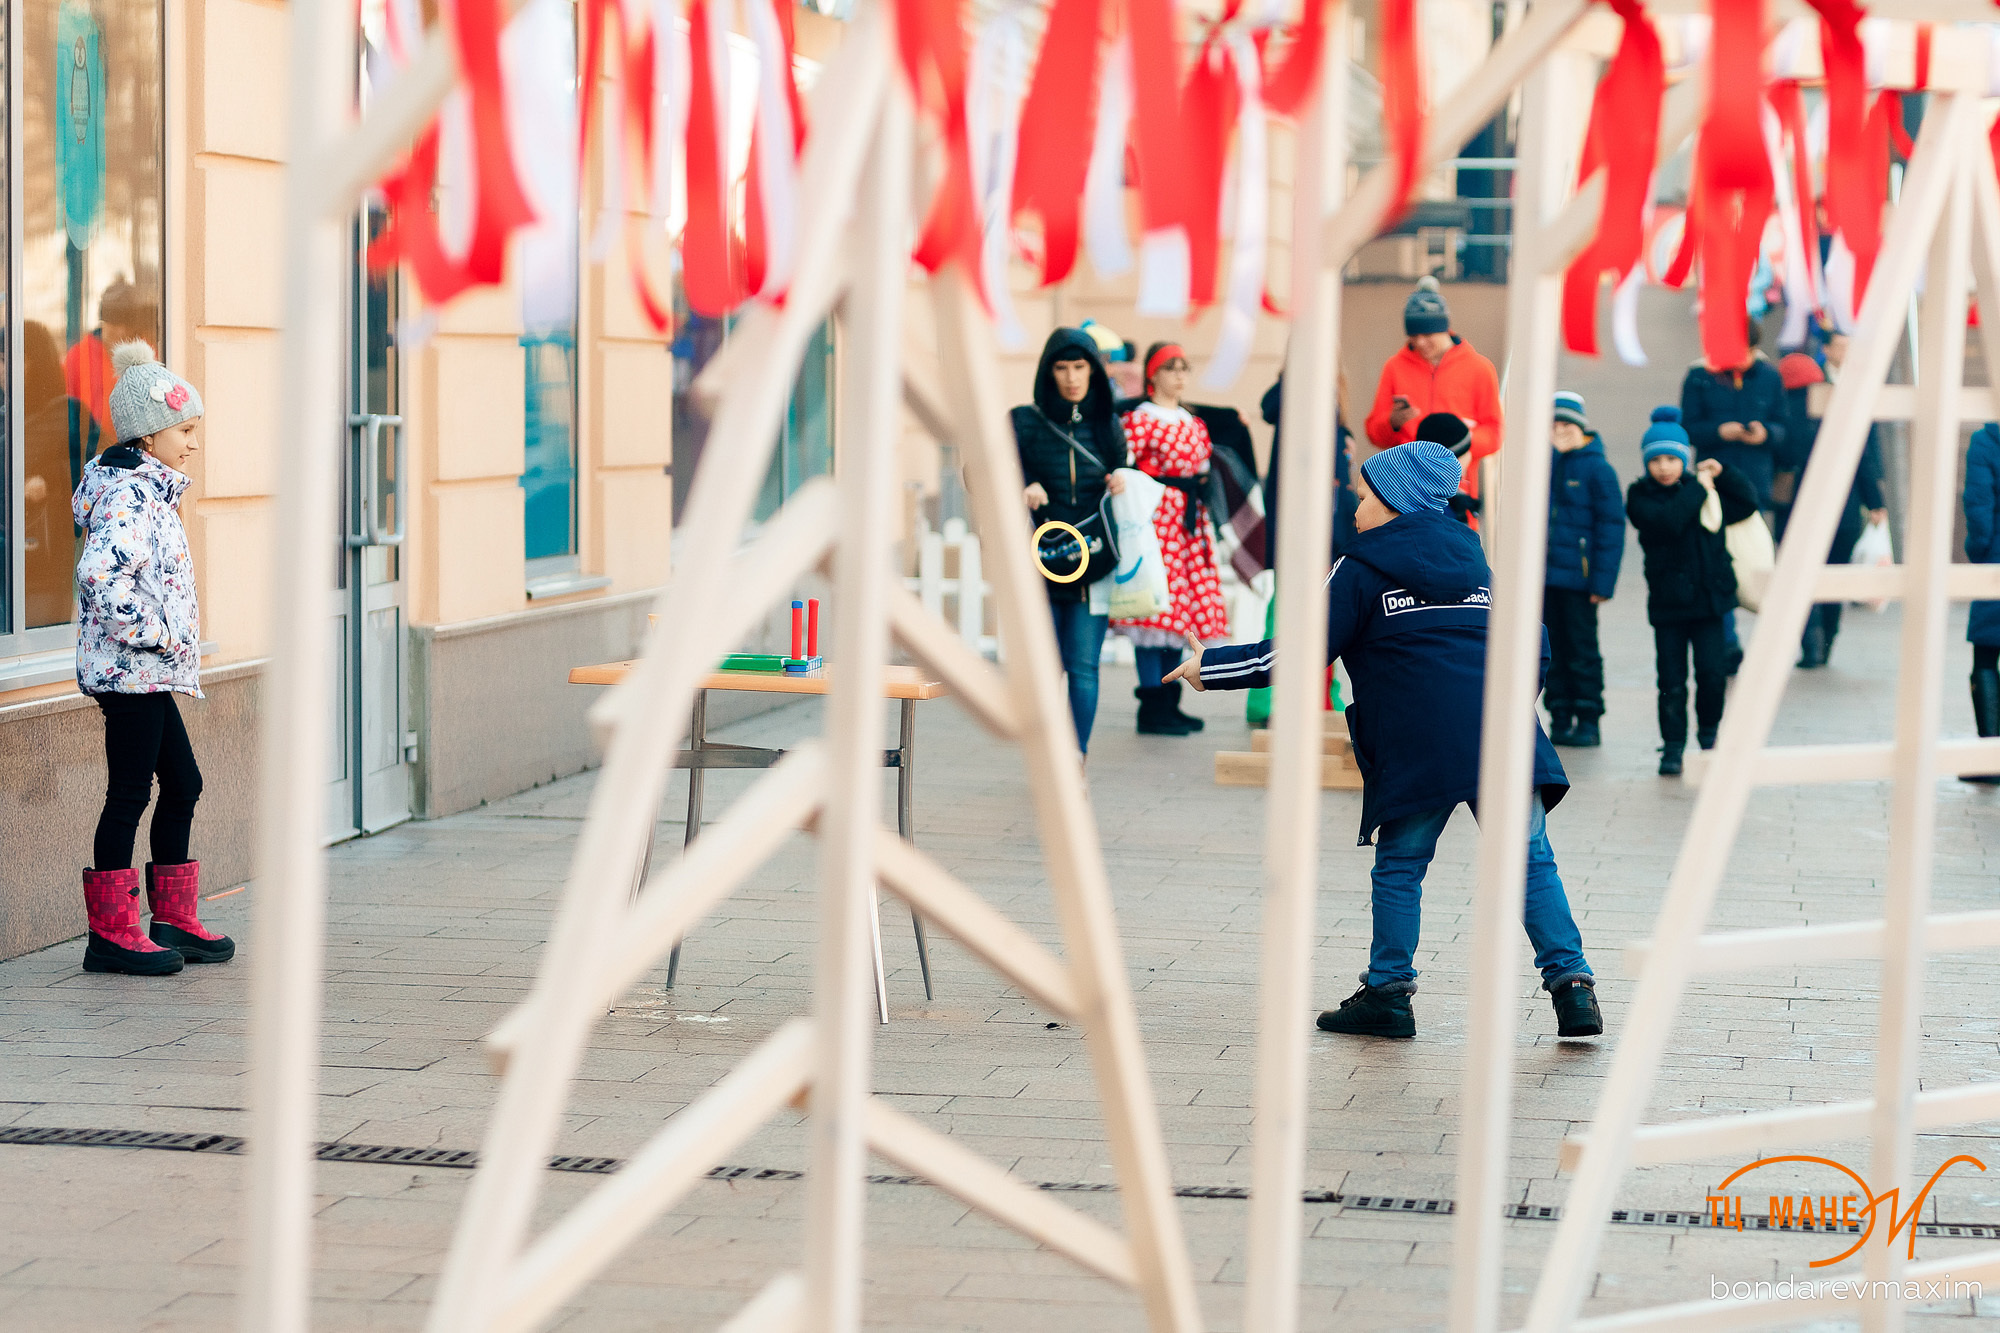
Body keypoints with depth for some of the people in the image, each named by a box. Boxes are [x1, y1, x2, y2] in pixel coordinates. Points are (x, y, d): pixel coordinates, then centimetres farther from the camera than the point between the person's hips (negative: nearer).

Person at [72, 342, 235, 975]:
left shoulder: (146, 489, 15)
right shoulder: (130, 496, -17)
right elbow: (102, 578, -30)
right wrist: (157, 634, -23)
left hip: (150, 671, 11)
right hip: (131, 671, -11)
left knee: (182, 782, 15)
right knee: (129, 794, -5)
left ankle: (174, 922, 21)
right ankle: (110, 935, 0)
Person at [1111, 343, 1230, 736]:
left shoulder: (1195, 424, 18)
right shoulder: (1139, 420, -6)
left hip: (1191, 523, 8)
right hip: (1156, 517, -8)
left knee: (1181, 613, 8)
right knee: (1155, 608, -8)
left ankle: (1169, 703, 14)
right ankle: (1152, 708, -6)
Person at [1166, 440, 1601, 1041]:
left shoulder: (1361, 569, 6)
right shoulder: (1473, 558, 22)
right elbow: (1532, 643, 25)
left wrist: (1210, 668, 10)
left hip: (1420, 743, -4)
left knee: (1399, 867, 8)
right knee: (1529, 861, 3)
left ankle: (1388, 992, 9)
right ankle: (1571, 982, -7)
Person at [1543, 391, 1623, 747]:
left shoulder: (1597, 468, -7)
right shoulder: (1546, 464, 9)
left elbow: (1611, 527, -8)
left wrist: (1602, 582, -13)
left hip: (1578, 577, -5)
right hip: (1545, 576, 5)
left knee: (1582, 650, 1)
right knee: (1554, 650, 10)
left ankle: (1588, 722, 8)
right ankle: (1561, 720, 17)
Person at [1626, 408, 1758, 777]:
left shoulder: (1703, 488, 8)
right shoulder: (1640, 496, -4)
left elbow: (1747, 503, 7)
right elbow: (1668, 521, -21)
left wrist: (1721, 474, -2)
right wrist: (1697, 489, -13)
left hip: (1708, 596, 2)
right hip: (1667, 602, -2)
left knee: (1713, 672, -5)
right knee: (1672, 681, -1)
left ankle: (1708, 731, 18)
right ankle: (1673, 746, 10)